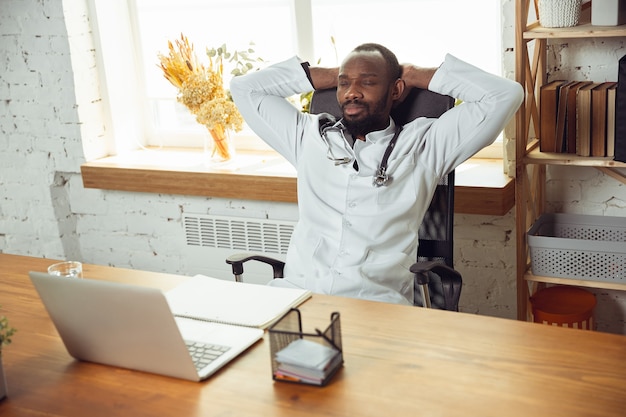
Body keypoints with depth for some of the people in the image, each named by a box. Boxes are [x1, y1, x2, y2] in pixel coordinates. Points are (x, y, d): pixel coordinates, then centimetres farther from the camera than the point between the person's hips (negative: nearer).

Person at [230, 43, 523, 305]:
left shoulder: (423, 145, 10)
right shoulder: (309, 136, 21)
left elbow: (505, 95, 5)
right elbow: (245, 87, 26)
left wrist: (416, 76, 14)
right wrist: (330, 76, 23)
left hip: (376, 301, -2)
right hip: (296, 291, 3)